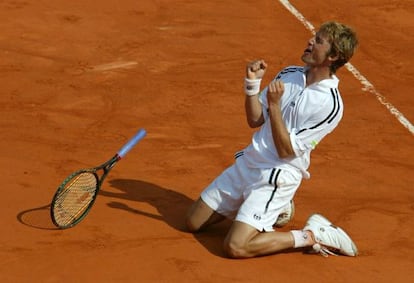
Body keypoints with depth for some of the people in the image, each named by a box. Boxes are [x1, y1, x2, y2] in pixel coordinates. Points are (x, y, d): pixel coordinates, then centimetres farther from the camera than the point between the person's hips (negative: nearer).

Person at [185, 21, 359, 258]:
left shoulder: (330, 104, -19)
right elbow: (255, 120, 7)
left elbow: (286, 150, -20)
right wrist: (253, 83, -7)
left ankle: (311, 237, -4)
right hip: (247, 163, 8)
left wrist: (274, 105, -27)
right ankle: (271, 208, 25)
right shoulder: (289, 74, 3)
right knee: (193, 223, 13)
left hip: (276, 178, -8)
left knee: (236, 247, -22)